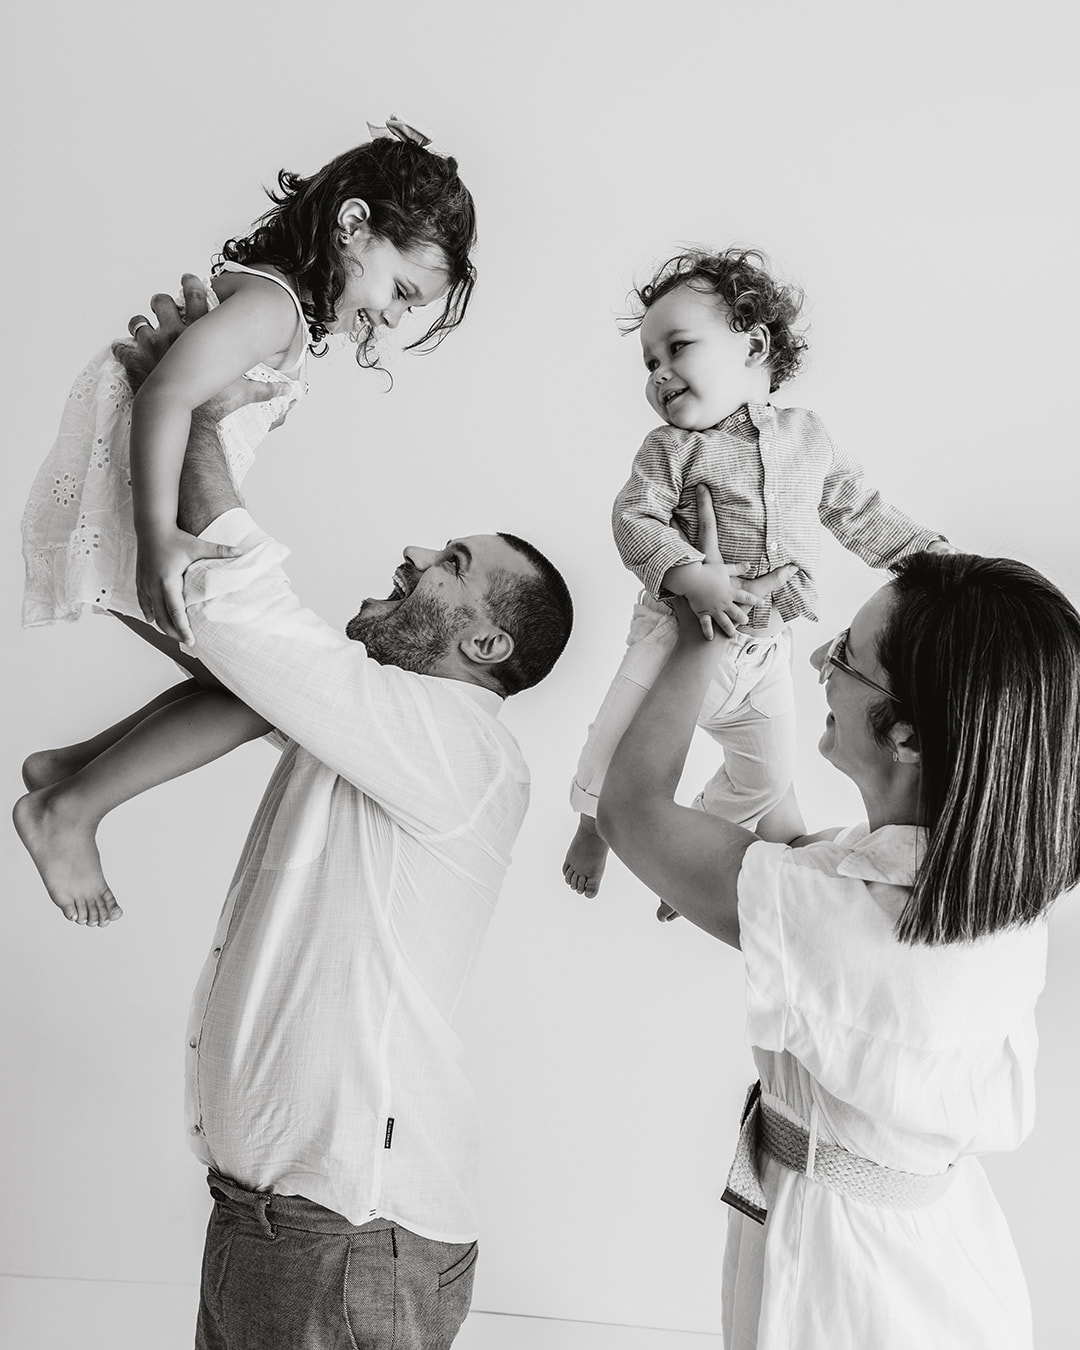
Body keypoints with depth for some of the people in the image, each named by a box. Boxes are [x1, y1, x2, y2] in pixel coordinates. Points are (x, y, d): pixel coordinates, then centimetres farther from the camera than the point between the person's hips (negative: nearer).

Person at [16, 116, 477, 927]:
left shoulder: (275, 303, 16)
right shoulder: (271, 304, -16)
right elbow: (167, 397, -28)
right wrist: (158, 539, -36)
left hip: (150, 522, 10)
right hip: (121, 518, -10)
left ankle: (69, 766, 14)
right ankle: (67, 812, -2)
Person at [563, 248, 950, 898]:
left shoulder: (808, 436, 2)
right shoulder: (672, 448, -8)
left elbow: (862, 513, 11)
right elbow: (636, 520, -17)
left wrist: (931, 551, 5)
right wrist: (693, 578, -33)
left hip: (767, 648, 3)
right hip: (681, 631, -3)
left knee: (767, 778, 15)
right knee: (616, 753, -2)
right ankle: (594, 824, 30)